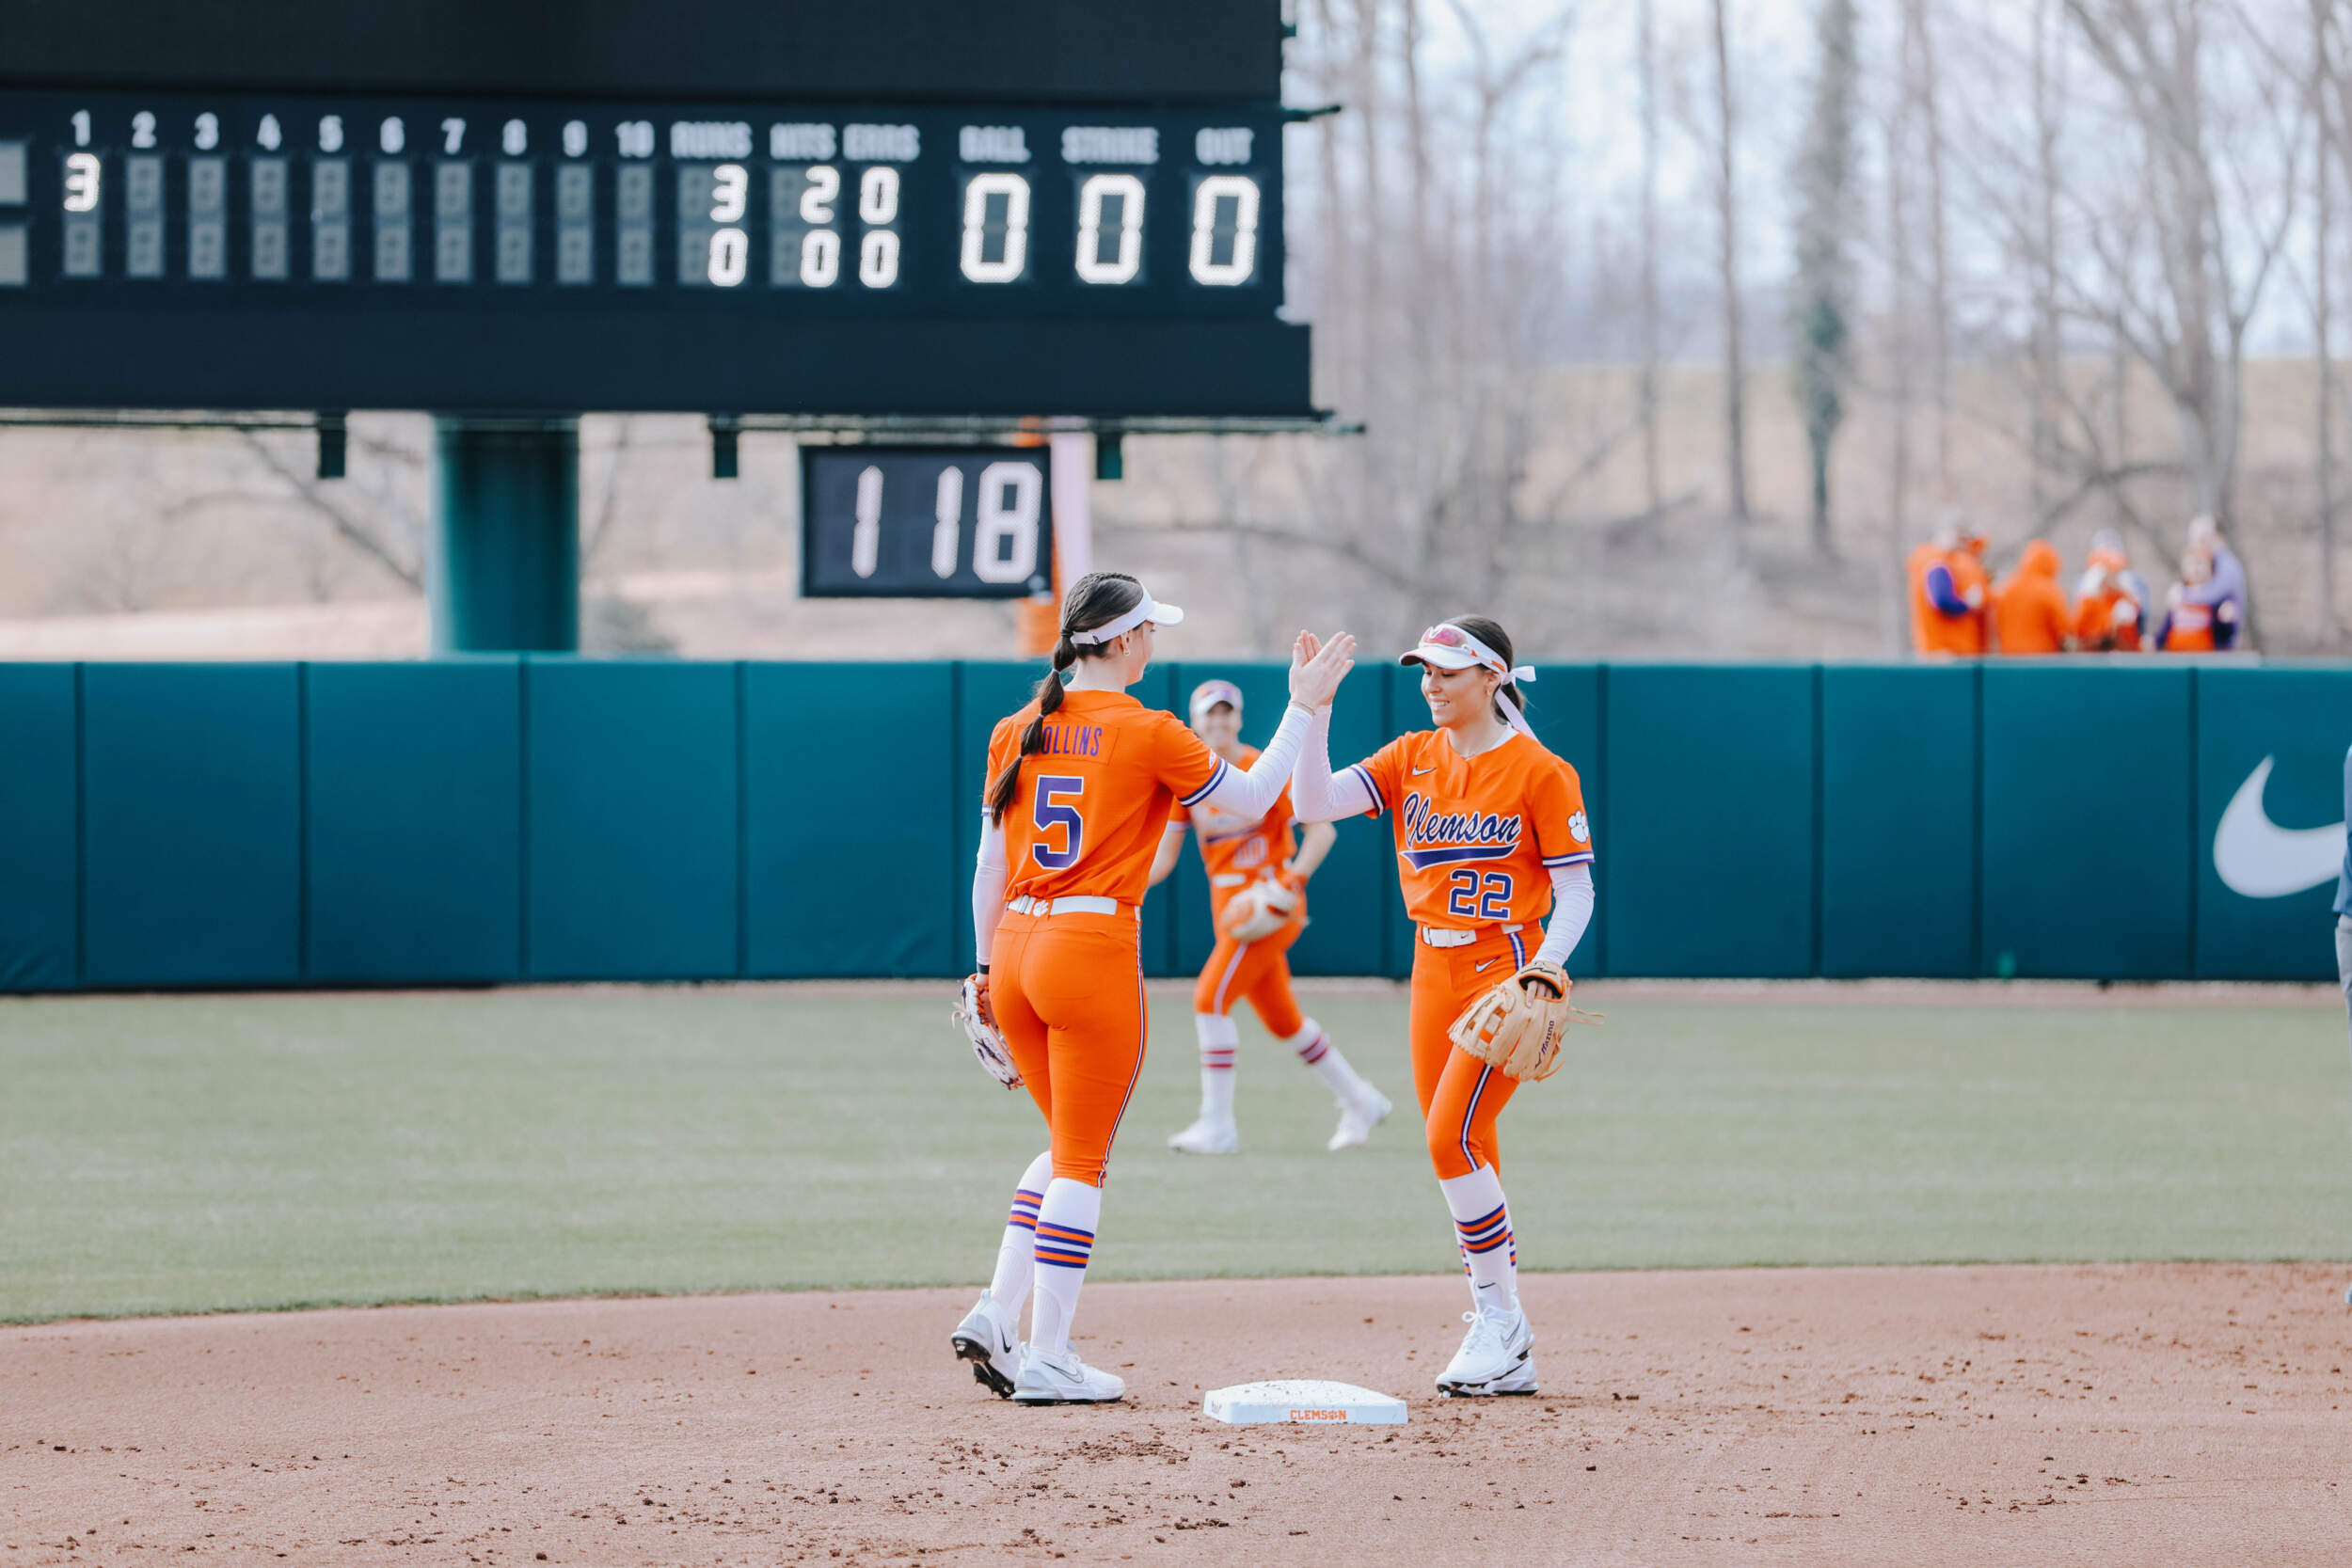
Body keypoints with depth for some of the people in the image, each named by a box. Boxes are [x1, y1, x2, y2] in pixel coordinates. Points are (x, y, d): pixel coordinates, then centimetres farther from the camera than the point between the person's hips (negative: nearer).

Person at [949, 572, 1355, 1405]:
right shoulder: (1147, 734, -8)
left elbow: (989, 865, 12)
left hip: (1016, 947, 6)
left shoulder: (1016, 733, 8)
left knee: (1070, 1145, 19)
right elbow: (1250, 798, 2)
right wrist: (1303, 706, 10)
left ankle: (995, 1316, 7)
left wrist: (988, 966, 20)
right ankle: (1046, 1358, 2)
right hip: (1095, 949, -6)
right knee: (1082, 1158, 1)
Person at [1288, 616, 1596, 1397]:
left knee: (1452, 1138, -17)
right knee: (1466, 1157, 6)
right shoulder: (1413, 759, 8)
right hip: (1434, 972, 6)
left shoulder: (1540, 771, -8)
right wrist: (1314, 712, -15)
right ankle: (1506, 1355, 11)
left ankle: (1502, 1323, -4)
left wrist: (1537, 977, -22)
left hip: (1505, 972, -6)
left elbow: (1576, 894, -8)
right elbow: (1313, 803, -4)